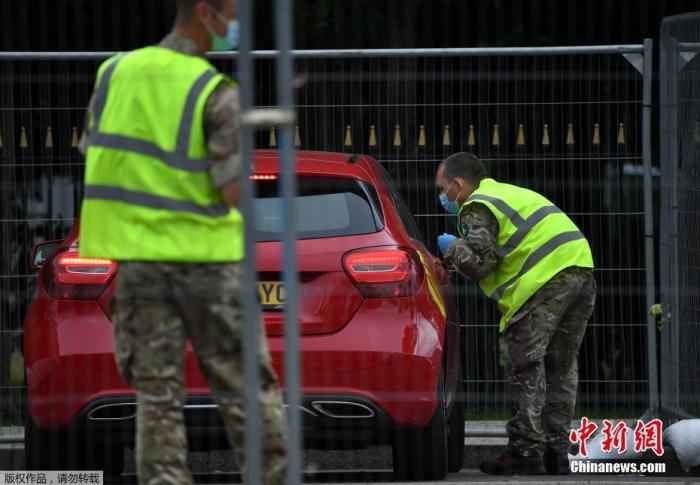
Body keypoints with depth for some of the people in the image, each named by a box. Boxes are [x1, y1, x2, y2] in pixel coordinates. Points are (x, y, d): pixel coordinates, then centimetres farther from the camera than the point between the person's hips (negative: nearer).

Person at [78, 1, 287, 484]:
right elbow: (232, 192, -15)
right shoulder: (217, 92, -11)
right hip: (206, 252, -4)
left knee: (157, 392, 7)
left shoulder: (115, 71, 3)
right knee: (245, 386, 6)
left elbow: (93, 156, 8)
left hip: (139, 255, 4)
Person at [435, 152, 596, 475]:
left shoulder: (477, 209, 0)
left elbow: (479, 263, -9)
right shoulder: (508, 194, 30)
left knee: (527, 366, -4)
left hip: (546, 279, -9)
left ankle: (526, 450, -5)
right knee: (561, 367, 13)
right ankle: (556, 451, 16)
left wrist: (453, 249, 9)